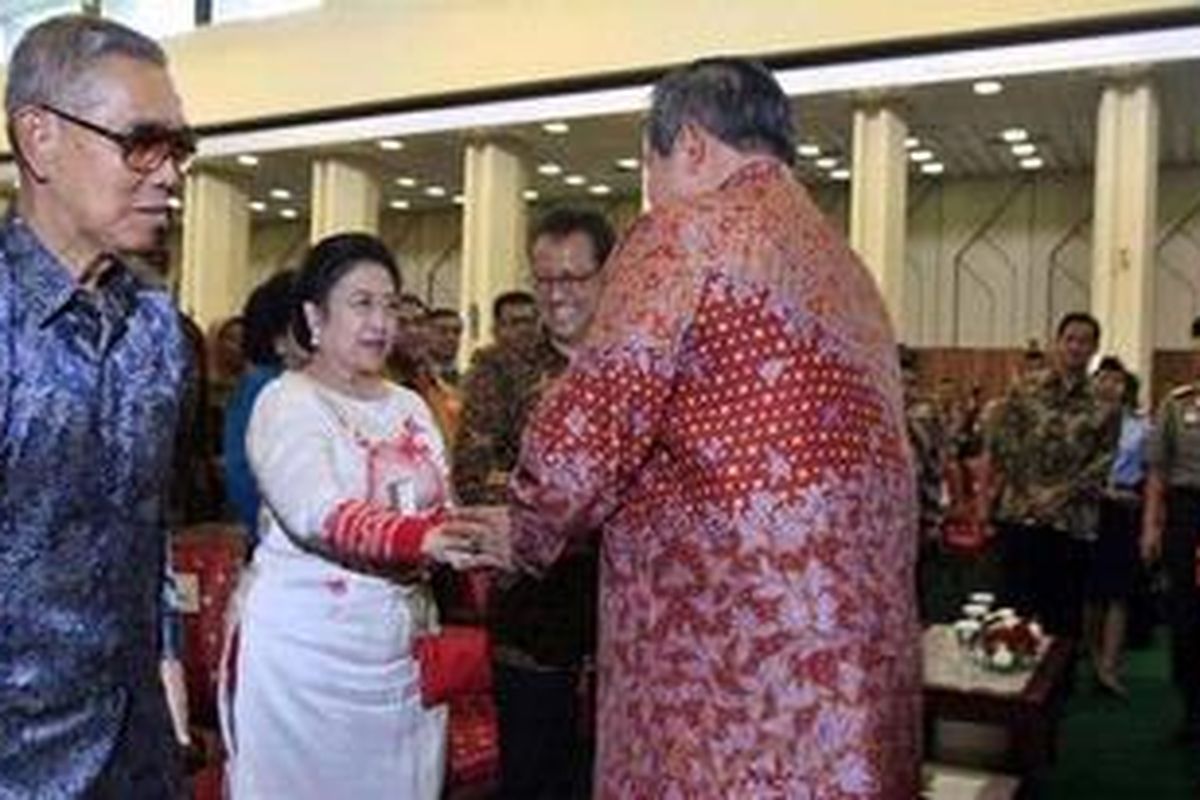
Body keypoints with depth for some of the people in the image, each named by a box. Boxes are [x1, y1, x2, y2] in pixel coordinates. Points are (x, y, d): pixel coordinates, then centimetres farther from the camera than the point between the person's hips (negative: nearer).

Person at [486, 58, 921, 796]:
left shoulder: (687, 232, -7)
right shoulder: (847, 265, 17)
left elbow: (582, 439, -14)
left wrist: (528, 536, 7)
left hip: (730, 647, -8)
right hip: (854, 645, 8)